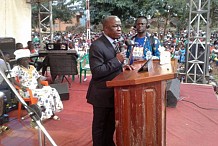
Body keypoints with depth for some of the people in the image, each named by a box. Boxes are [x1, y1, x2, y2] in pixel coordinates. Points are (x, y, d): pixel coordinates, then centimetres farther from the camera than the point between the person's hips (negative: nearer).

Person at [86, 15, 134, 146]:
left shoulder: (114, 43, 8)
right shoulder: (97, 46, -20)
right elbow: (96, 72, -26)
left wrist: (122, 66, 1)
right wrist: (117, 61, -25)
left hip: (113, 92, 9)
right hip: (102, 94, -8)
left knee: (111, 125, 23)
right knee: (99, 126, 10)